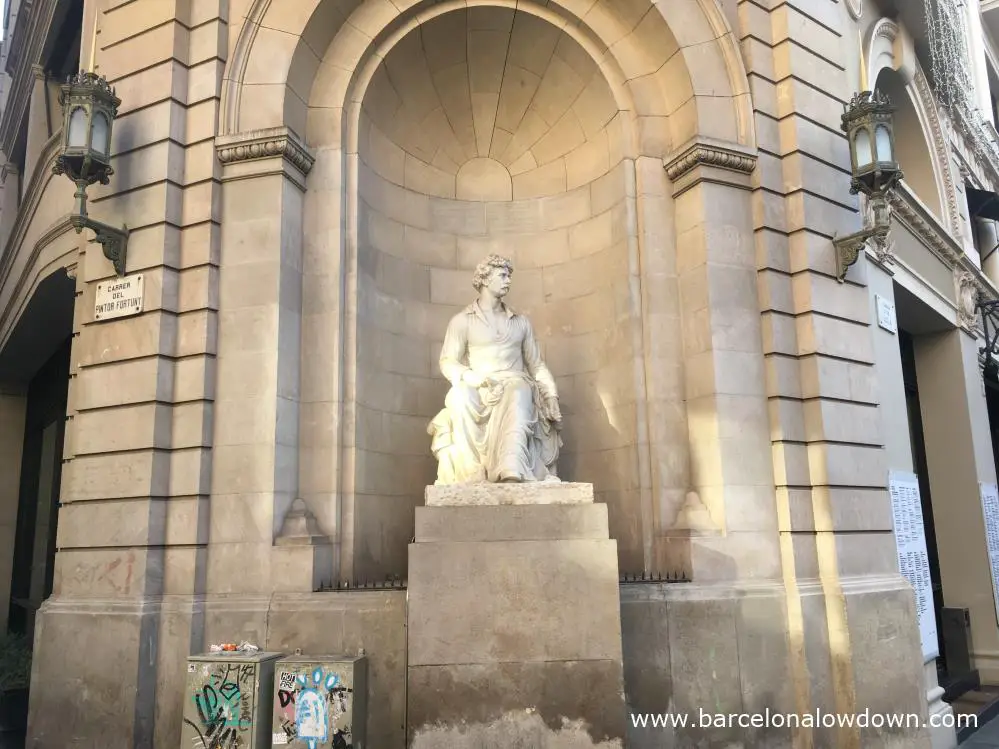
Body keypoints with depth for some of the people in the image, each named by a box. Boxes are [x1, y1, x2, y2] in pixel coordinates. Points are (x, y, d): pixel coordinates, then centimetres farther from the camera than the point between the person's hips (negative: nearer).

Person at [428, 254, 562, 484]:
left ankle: (511, 473, -56)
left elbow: (537, 365, 20)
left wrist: (551, 395, 1)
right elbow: (448, 363, 2)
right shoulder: (461, 321, 13)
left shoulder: (521, 322, 23)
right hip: (477, 390, -1)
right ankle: (473, 474, -42)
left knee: (518, 392, -37)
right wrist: (475, 379, -19)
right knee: (460, 395, -38)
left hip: (516, 386, 1)